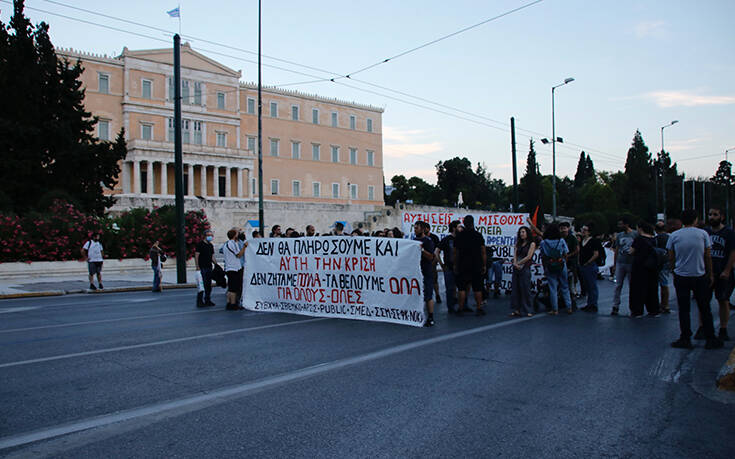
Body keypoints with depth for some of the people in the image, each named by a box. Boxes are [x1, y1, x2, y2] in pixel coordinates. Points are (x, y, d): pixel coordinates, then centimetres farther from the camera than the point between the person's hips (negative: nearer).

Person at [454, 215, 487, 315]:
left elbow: (456, 252, 2)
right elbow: (483, 252, -1)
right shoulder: (478, 235, -1)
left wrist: (455, 265, 9)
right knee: (477, 289, 5)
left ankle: (460, 308, 3)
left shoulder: (459, 235, 0)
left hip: (463, 266, 0)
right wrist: (484, 265, 6)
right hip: (477, 266, 0)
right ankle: (479, 309, 8)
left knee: (462, 288, 4)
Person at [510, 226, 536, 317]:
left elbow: (528, 257, -9)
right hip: (516, 268, 6)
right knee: (515, 289, 2)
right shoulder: (519, 244, 17)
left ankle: (526, 310, 4)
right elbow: (515, 255, 9)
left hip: (525, 268, -6)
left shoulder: (532, 244, -1)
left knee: (525, 289, -3)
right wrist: (515, 263, -9)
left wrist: (518, 263, -7)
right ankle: (516, 309, 6)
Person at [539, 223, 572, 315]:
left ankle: (555, 310, 7)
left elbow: (542, 257, 0)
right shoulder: (561, 241, -3)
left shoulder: (543, 242, -3)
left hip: (549, 267, 0)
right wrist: (564, 264, 14)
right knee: (565, 287, 11)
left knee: (552, 288, 4)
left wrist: (544, 269, 8)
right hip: (561, 266, 1)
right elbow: (565, 255, 0)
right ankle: (569, 308, 13)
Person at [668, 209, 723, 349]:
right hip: (700, 276, 0)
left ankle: (685, 339, 6)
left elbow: (671, 258, 1)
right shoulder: (703, 234, -2)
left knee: (684, 309, 5)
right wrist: (710, 274, 9)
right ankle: (710, 339, 14)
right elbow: (708, 256, 1)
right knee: (705, 309, 9)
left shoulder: (674, 235, -1)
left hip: (681, 277, 0)